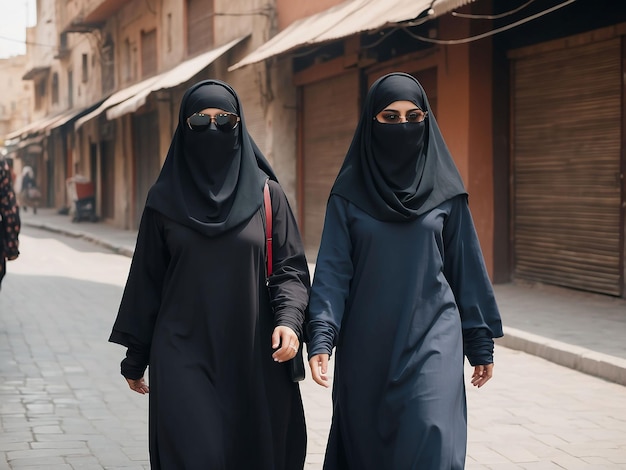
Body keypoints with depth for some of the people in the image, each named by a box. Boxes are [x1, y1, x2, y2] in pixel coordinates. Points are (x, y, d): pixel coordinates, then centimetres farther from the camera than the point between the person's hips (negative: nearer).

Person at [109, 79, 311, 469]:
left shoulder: (267, 195, 3)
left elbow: (290, 268, 1)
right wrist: (135, 357, 10)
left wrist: (289, 320, -18)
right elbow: (147, 280, 8)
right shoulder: (165, 200, 4)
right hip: (184, 357, -1)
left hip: (253, 358, 1)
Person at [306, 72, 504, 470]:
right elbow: (333, 269, -3)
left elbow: (467, 266, 6)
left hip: (431, 339, -1)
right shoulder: (349, 192, 1)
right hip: (367, 344, 1)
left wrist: (482, 343, 6)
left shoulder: (444, 190, 3)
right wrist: (321, 339, -15)